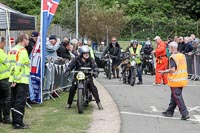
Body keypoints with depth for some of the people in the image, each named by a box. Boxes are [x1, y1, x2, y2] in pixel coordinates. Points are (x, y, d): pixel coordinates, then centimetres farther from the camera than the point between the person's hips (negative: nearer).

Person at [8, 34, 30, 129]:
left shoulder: (12, 50, 14)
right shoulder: (22, 50, -12)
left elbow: (10, 65, 12)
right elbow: (18, 66, -20)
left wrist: (13, 79, 13)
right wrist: (15, 80, -20)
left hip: (13, 80, 8)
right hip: (22, 81, -8)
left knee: (14, 101, 12)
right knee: (20, 102, -5)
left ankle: (15, 121, 18)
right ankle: (18, 123, -6)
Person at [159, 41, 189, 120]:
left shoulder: (173, 57, -16)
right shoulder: (182, 56, 8)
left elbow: (172, 70, -23)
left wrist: (164, 72, -8)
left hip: (175, 81, -8)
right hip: (182, 80, 8)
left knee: (178, 97, -3)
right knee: (174, 96, 17)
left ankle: (185, 114, -7)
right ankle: (170, 111, 26)